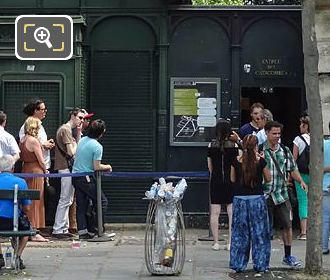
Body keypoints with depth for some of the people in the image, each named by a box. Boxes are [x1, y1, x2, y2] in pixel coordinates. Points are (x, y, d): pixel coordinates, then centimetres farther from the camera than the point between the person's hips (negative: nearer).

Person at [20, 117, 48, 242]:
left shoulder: (22, 140, 9)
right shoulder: (34, 141, -14)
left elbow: (22, 157, 11)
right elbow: (41, 160, -11)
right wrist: (45, 170, 4)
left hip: (25, 170, 8)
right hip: (36, 170, -8)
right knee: (35, 201, -3)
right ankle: (33, 232, -1)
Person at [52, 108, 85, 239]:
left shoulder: (68, 129, 20)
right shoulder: (65, 130, -12)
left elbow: (77, 147, 15)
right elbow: (71, 152, -19)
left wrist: (79, 134, 8)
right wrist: (75, 143, 0)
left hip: (69, 168, 10)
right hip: (66, 168, -10)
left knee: (67, 200, 12)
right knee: (65, 200, -9)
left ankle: (64, 229, 16)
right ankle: (57, 229, -7)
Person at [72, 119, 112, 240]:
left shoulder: (82, 140, 8)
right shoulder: (97, 146, -14)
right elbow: (96, 167, -14)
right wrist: (107, 167, 2)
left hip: (75, 176, 8)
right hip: (87, 178, -8)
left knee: (81, 205, 9)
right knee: (102, 202, 4)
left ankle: (82, 231, 5)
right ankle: (92, 230, 2)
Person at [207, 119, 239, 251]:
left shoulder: (211, 145, -1)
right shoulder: (234, 145, -8)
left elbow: (210, 166, 7)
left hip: (215, 181, 2)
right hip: (230, 181, -1)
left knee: (215, 212, 6)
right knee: (232, 212, 4)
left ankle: (215, 242, 8)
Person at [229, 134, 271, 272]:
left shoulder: (236, 161, -4)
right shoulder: (260, 161, -9)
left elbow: (232, 179, 8)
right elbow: (268, 178, 4)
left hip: (240, 199, 2)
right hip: (257, 199, -2)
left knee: (239, 233, 10)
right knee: (259, 232, 8)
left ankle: (238, 264, 12)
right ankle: (260, 264, 10)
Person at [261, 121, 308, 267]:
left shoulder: (285, 150, 9)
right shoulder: (259, 150, -3)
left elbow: (292, 169, 14)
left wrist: (301, 181, -1)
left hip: (281, 194, 3)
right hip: (264, 195, -3)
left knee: (288, 225, 2)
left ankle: (288, 256, 14)